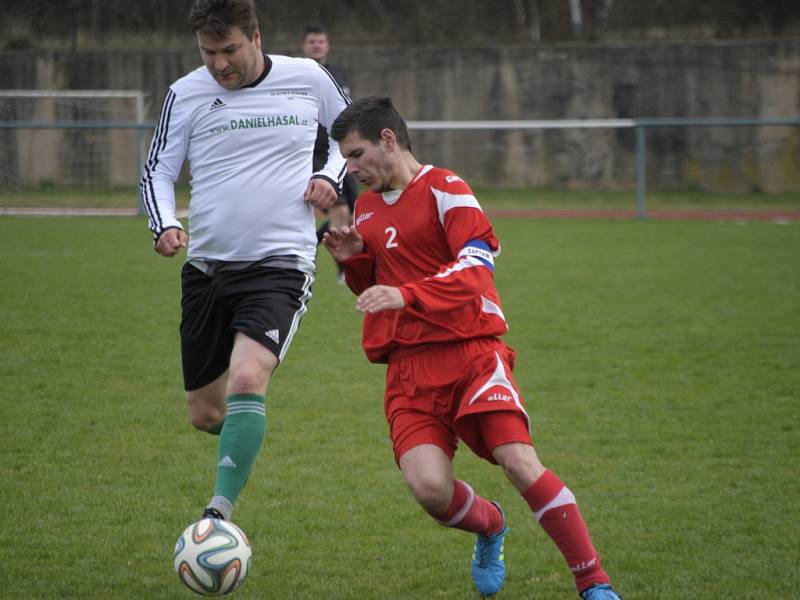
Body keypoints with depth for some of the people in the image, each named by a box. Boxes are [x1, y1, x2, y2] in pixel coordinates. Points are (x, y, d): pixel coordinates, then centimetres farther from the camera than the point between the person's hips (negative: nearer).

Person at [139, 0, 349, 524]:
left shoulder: (307, 78, 0)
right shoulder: (186, 94, 1)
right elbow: (158, 171, 7)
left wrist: (330, 175, 0)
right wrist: (165, 225, -13)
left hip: (280, 265, -3)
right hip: (207, 266, 3)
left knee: (247, 378, -28)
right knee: (205, 414, 10)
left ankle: (220, 512, -30)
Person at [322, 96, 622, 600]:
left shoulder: (444, 189, -2)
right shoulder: (368, 207, 20)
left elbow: (476, 261, -16)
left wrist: (406, 295, -27)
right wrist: (354, 258, 9)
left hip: (470, 350, -5)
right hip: (409, 367, 5)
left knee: (519, 460, -22)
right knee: (430, 488, -17)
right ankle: (489, 526, 19)